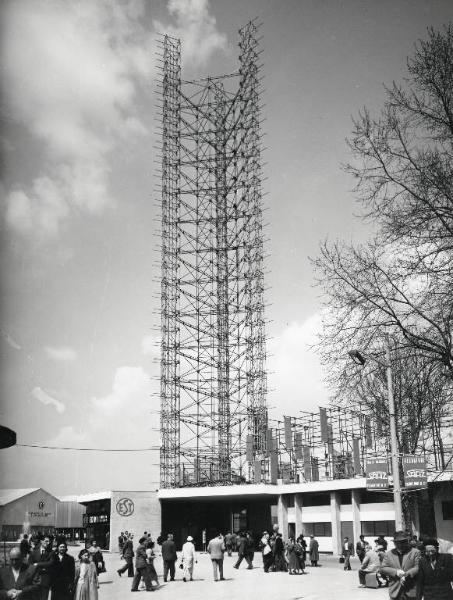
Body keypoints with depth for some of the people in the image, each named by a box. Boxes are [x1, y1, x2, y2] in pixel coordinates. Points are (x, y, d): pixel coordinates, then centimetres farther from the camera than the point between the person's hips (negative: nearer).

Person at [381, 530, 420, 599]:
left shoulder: (415, 552, 4)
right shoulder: (389, 553, 12)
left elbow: (418, 567, -7)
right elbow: (383, 568, 4)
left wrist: (406, 574, -19)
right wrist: (396, 572, -12)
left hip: (411, 590, -2)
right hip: (395, 591, 2)